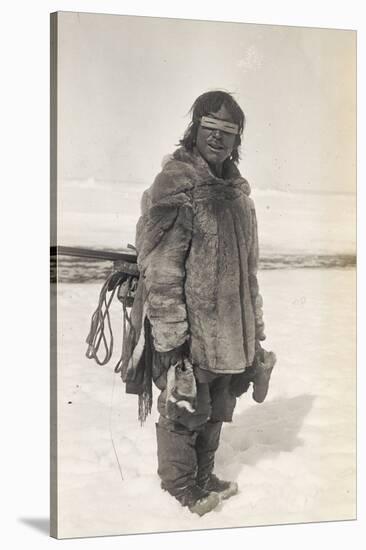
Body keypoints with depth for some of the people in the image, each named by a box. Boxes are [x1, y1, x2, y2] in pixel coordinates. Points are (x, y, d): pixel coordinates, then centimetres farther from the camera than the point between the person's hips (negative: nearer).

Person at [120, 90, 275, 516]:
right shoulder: (176, 187, -15)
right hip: (189, 331, -7)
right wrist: (170, 343, -21)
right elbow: (160, 273, -19)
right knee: (184, 411, 7)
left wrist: (255, 327, 19)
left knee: (215, 411, 19)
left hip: (230, 331, 8)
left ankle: (204, 478, 39)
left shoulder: (236, 190, 10)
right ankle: (181, 488, 28)